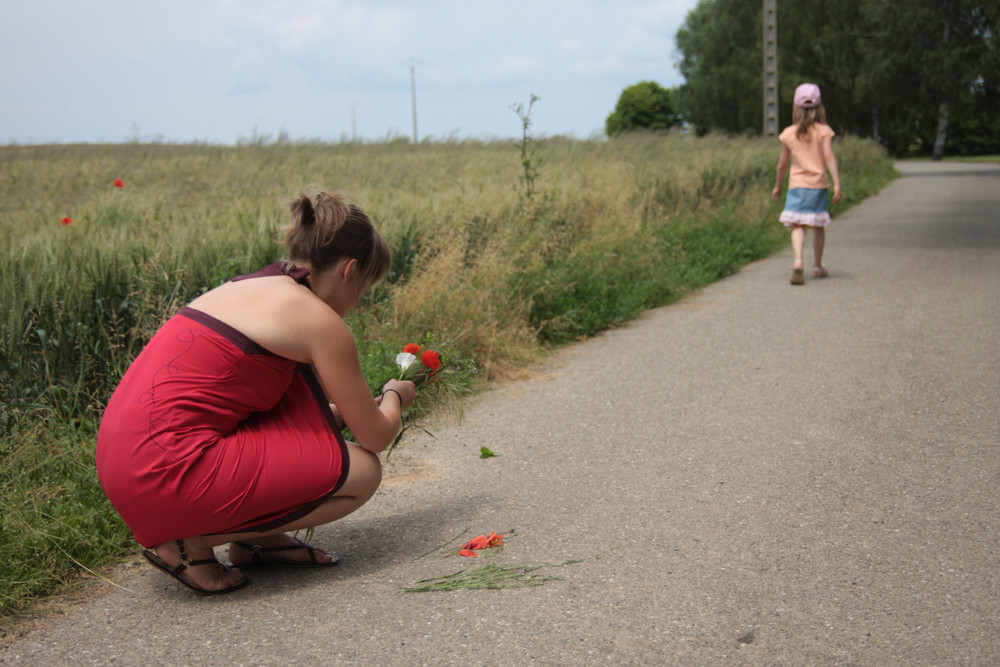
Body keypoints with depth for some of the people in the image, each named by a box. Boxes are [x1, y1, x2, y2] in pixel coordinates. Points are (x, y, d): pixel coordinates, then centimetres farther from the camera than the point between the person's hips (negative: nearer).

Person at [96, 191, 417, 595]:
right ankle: (190, 541, 1)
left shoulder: (244, 288, 18)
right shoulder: (319, 320, -8)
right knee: (361, 472, 0)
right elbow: (377, 437, 2)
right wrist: (394, 396, 24)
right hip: (170, 469, -9)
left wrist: (351, 408, 39)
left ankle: (254, 538, 18)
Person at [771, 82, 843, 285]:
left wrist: (777, 186, 17)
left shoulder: (789, 133, 1)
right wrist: (837, 183, -13)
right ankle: (817, 267, 25)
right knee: (818, 227, 14)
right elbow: (829, 157, -11)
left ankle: (798, 261, -30)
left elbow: (782, 163, 6)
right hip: (819, 185, 0)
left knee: (798, 226, -6)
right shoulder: (824, 131, -2)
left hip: (797, 184, 0)